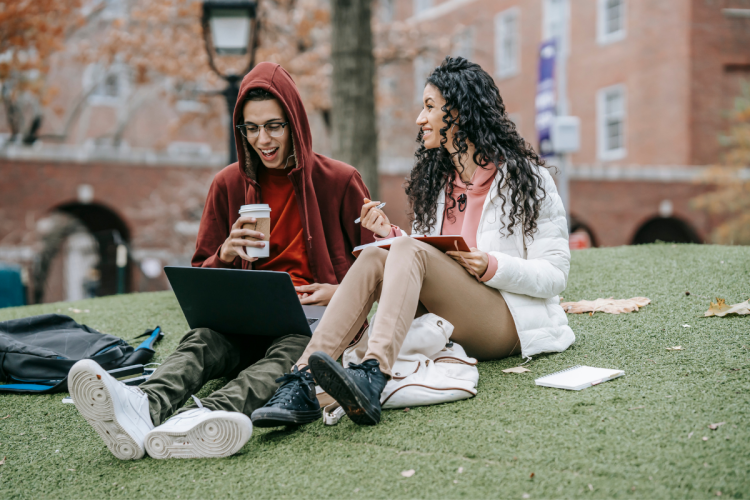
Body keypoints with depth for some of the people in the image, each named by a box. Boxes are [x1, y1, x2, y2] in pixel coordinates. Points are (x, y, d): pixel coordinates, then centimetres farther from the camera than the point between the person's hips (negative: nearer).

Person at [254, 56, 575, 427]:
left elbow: (555, 274, -4)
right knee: (372, 258, -21)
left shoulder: (525, 176, 0)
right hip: (444, 326, 5)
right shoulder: (435, 179, 18)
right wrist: (390, 233, -1)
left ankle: (372, 376, -54)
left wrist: (492, 267, -19)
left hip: (507, 323, -5)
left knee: (410, 252, -28)